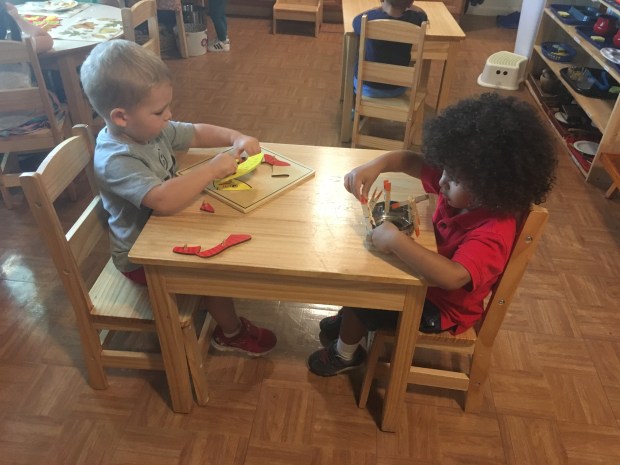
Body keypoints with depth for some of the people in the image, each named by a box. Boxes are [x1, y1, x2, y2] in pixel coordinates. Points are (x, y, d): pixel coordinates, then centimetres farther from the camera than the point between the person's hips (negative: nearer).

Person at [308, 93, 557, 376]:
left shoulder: (492, 234, -37)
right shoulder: (461, 190, -17)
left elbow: (452, 277, -53)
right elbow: (412, 161, -10)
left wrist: (395, 240, -50)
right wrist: (376, 166, -30)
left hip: (443, 307, -7)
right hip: (429, 276, 8)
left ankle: (345, 353, 27)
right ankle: (351, 319, 39)